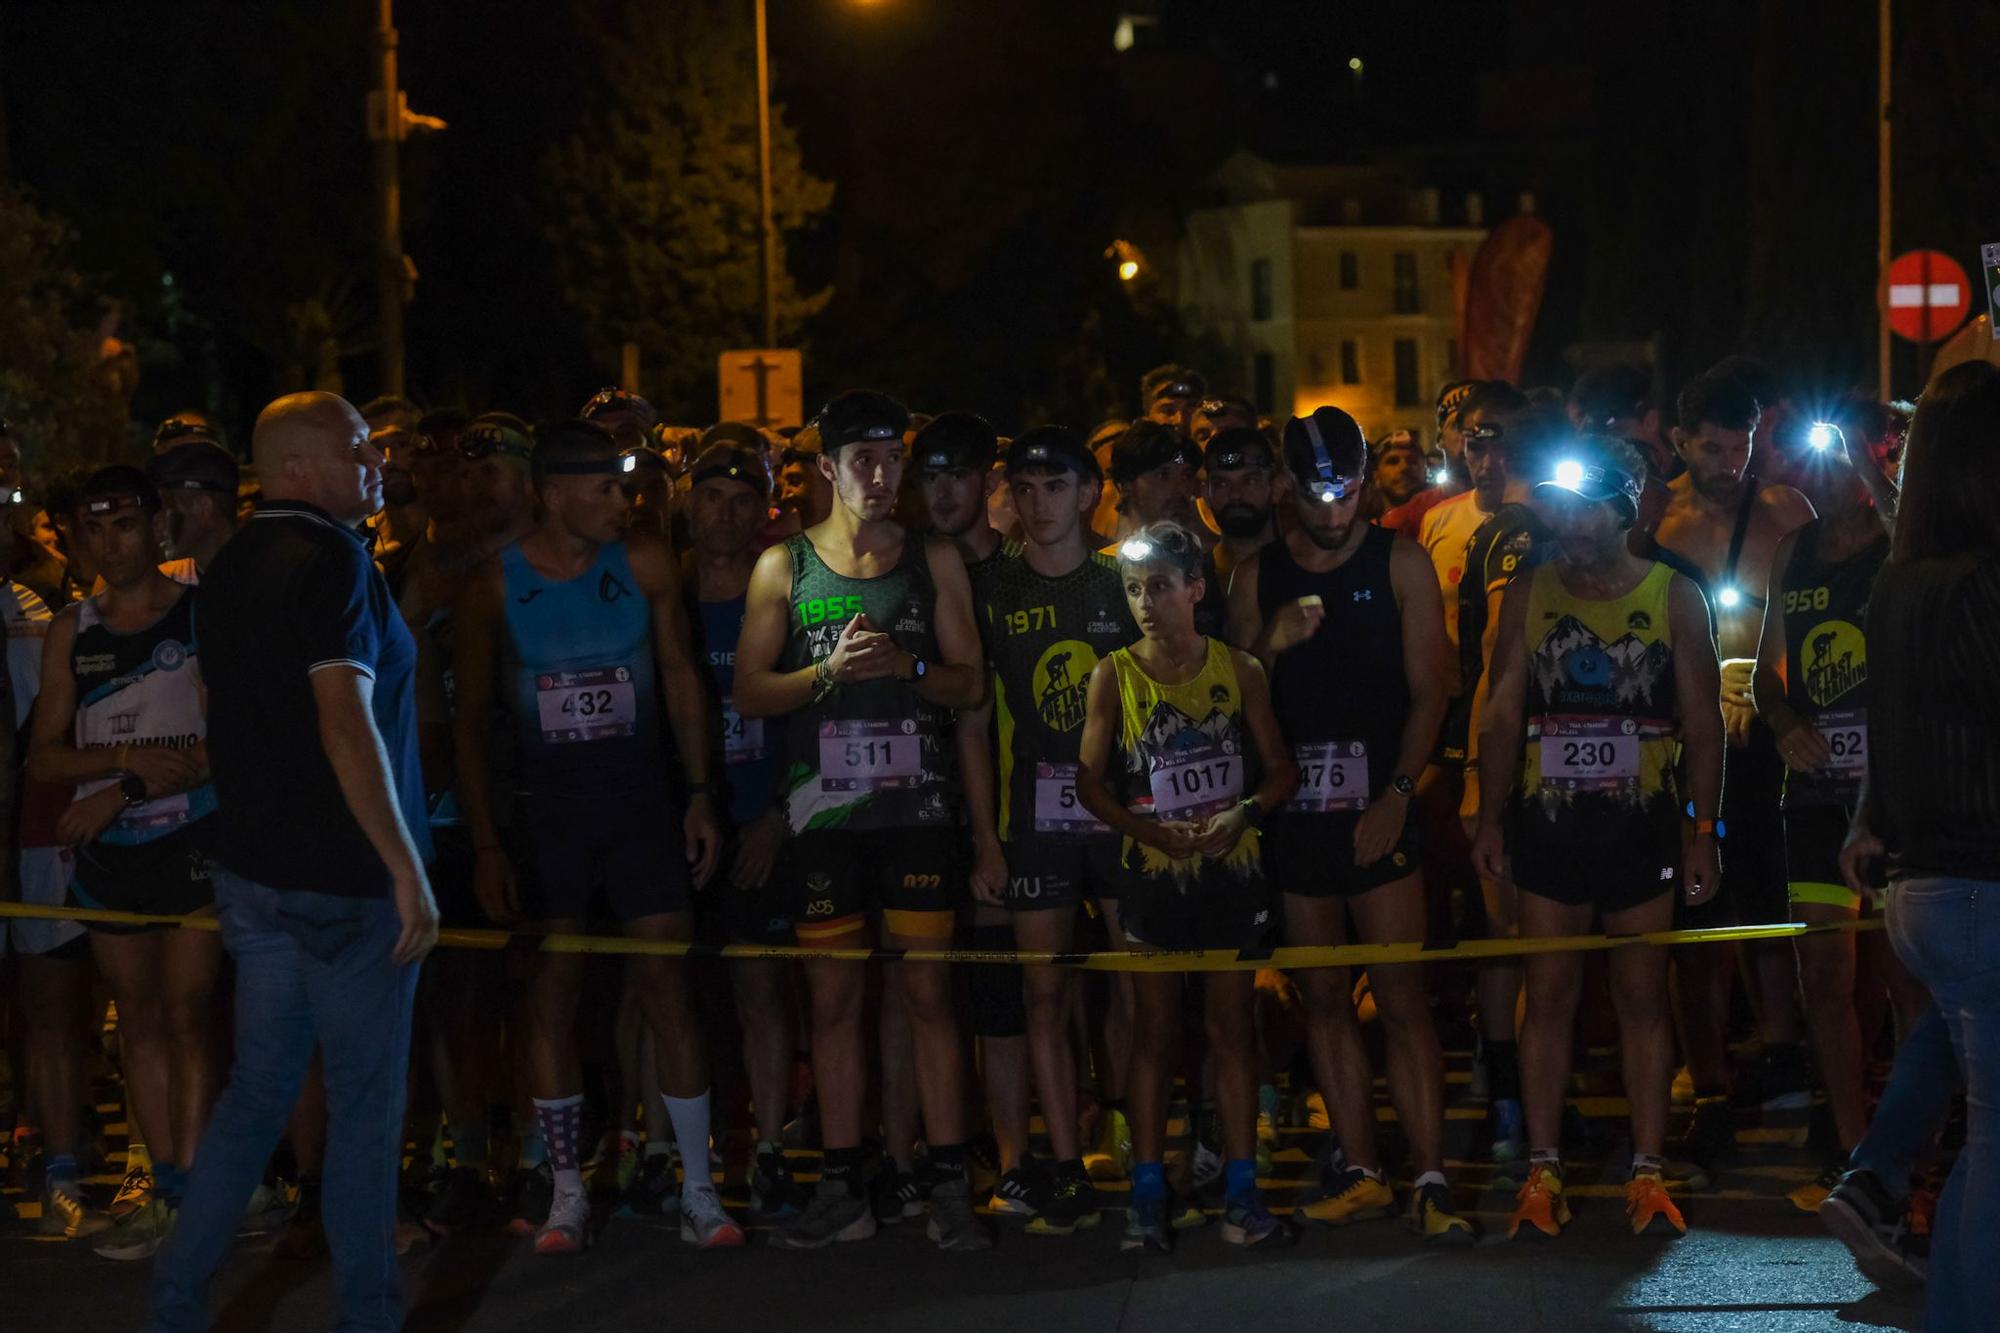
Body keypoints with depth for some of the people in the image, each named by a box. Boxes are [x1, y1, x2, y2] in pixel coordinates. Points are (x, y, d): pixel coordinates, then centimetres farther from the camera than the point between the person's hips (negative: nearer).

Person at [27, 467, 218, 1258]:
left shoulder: (203, 614, -3)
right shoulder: (72, 631, 9)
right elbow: (44, 758, 6)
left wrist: (126, 791, -14)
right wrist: (125, 756, -13)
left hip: (191, 844, -5)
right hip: (107, 854, 5)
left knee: (187, 1017, -9)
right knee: (139, 1022, 7)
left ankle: (187, 1200, -8)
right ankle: (166, 1194, 13)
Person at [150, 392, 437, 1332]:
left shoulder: (231, 566, 12)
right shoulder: (331, 558, -15)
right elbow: (346, 725, -23)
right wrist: (408, 870, -21)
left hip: (254, 867, 8)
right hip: (344, 871, -8)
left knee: (257, 1088, 15)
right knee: (367, 1103, 2)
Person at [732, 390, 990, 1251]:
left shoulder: (934, 562, 8)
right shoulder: (785, 567, 6)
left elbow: (971, 684, 6)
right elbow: (749, 691, 2)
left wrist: (906, 666, -13)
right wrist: (830, 671, -13)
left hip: (918, 804, 0)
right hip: (825, 809, 0)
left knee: (926, 991, -1)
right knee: (832, 995, 3)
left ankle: (949, 1187, 4)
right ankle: (842, 1190, 11)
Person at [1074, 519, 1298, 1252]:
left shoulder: (1239, 669, -1)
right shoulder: (1114, 677, -3)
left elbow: (1280, 771, 2)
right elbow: (1091, 783, -3)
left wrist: (1243, 813, -17)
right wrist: (1152, 831, -17)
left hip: (1232, 870, 1)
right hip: (1153, 874, 0)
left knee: (1232, 1027, 6)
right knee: (1154, 1031, 6)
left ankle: (1240, 1190, 10)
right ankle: (1148, 1192, 9)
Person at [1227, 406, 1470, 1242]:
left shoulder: (1400, 564, 4)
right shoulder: (1258, 575, 10)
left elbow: (1428, 692, 1)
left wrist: (1395, 797, -9)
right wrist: (1270, 646, -10)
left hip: (1377, 812, -3)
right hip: (1294, 813, 3)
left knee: (1401, 996, -8)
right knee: (1323, 997, 6)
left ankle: (1430, 1181, -9)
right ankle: (1361, 1174, 12)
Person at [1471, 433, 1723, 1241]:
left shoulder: (1674, 597, 2)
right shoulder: (1529, 596, 5)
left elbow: (1701, 724, 3)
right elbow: (1502, 715, 5)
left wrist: (1705, 830, -2)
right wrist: (1490, 817, -2)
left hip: (1641, 820, -1)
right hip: (1548, 820, 1)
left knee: (1642, 996, 4)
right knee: (1549, 995, 2)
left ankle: (1647, 1173, 9)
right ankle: (1542, 1173, 7)